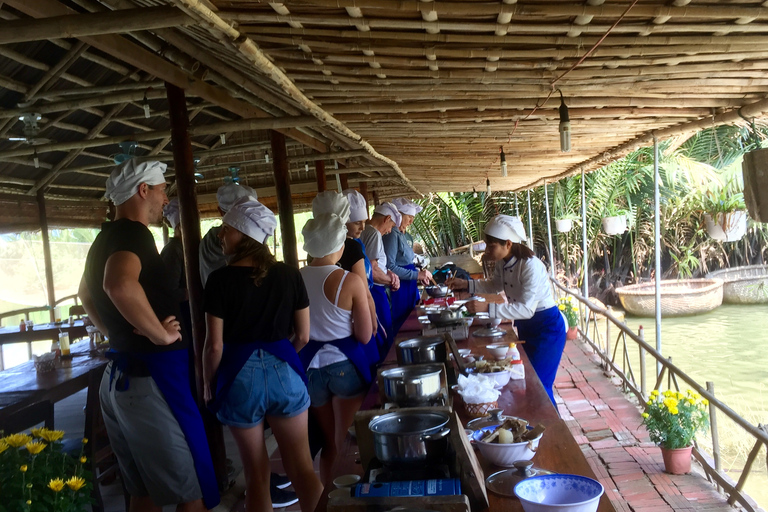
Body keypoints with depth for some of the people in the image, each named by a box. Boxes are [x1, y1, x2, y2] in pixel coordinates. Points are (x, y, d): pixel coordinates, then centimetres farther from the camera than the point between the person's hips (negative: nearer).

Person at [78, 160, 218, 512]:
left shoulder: (104, 239, 14)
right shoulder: (134, 233, -16)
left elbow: (85, 295, 32)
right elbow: (121, 285, -38)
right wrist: (161, 335, -25)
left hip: (117, 375, 10)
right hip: (151, 377, -10)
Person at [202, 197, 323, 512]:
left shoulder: (220, 279, -11)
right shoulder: (289, 275, -1)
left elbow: (215, 346, -11)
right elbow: (303, 336, 3)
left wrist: (208, 384, 6)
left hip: (239, 376, -2)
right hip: (284, 371, 2)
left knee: (257, 473, 14)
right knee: (302, 467, 9)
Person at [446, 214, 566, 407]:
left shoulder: (531, 267, -30)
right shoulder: (503, 264, -5)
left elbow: (526, 309, -36)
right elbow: (495, 285, 15)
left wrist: (488, 308, -42)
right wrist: (467, 284, 0)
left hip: (547, 328, -9)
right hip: (526, 328, 9)